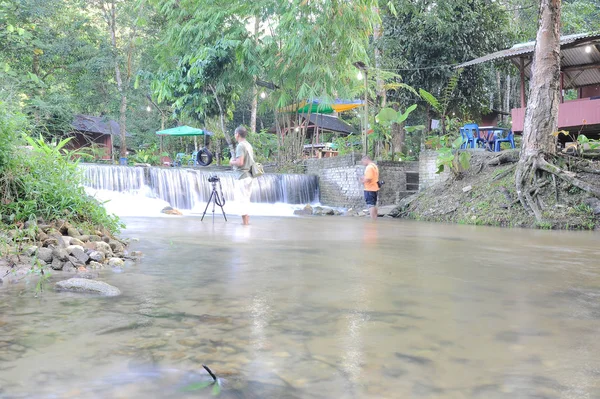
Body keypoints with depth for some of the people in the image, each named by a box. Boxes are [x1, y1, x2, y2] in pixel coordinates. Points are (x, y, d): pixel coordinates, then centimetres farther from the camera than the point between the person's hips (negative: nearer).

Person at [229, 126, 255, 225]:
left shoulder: (240, 146, -15)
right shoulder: (249, 145, 13)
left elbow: (240, 162, -23)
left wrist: (232, 162, -4)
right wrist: (235, 161, 16)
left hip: (242, 176, -9)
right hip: (249, 175, 9)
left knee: (242, 199, -4)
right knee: (246, 199, 15)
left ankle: (244, 222, -2)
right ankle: (247, 220, 20)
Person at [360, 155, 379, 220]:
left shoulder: (369, 167, -18)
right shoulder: (375, 166, 15)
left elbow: (368, 178, -26)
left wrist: (363, 181, -7)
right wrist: (364, 178, 15)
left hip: (369, 189, -10)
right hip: (375, 188, 10)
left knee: (370, 205, -8)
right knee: (374, 205, 16)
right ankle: (375, 218, 20)